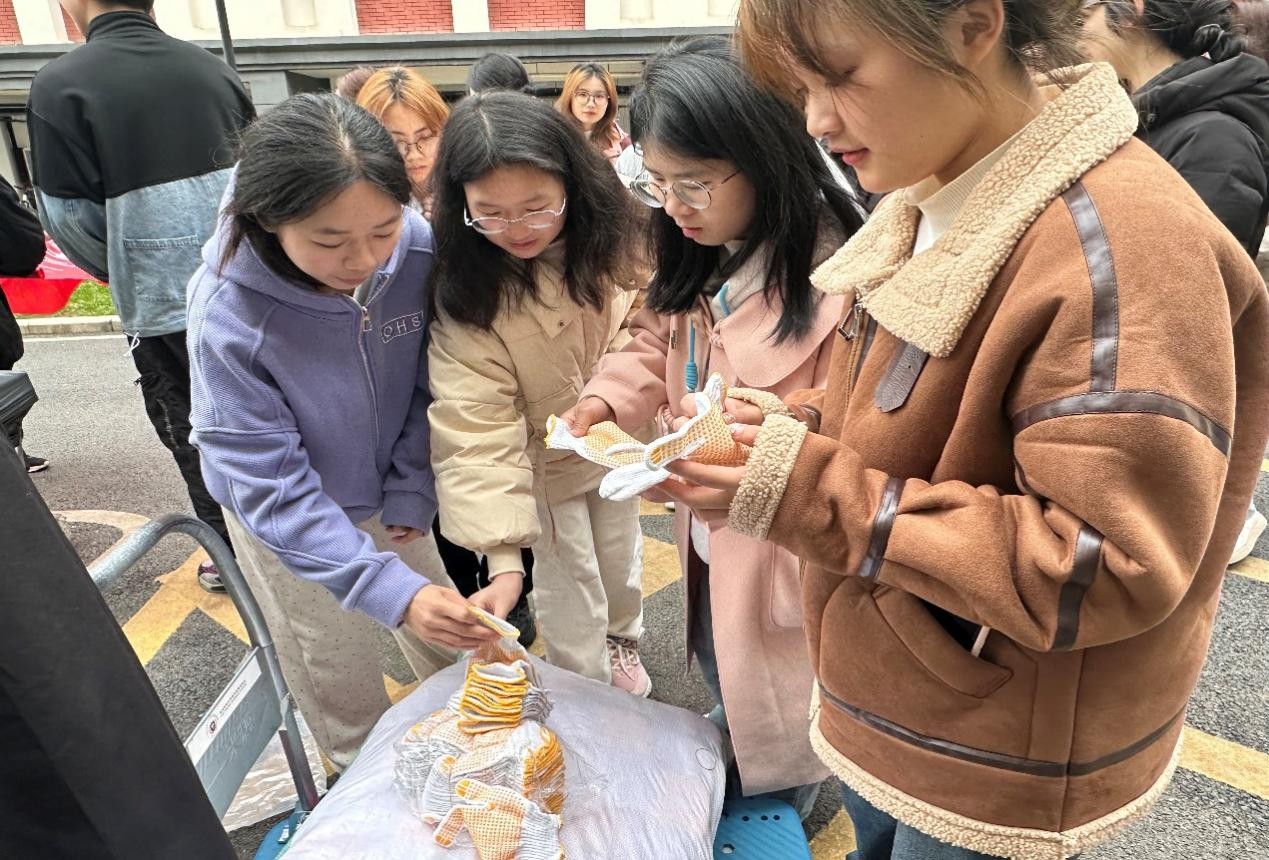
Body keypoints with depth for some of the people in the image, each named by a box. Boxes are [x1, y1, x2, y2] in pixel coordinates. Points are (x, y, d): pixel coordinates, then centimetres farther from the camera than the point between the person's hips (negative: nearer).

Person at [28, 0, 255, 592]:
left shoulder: (60, 85, -11)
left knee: (195, 439, 13)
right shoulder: (213, 71, 1)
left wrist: (124, 274, 10)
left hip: (163, 305, -4)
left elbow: (70, 219, -10)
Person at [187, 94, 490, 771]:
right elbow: (273, 489, -30)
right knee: (338, 677, 13)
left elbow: (428, 387, -9)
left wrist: (412, 491, -12)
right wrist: (394, 589, -37)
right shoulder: (226, 320, -33)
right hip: (288, 518, -2)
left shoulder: (418, 250, -25)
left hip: (388, 490, 3)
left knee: (447, 637, 18)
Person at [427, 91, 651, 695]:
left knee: (619, 554, 24)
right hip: (540, 458, -4)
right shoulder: (463, 288, -31)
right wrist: (503, 554, -38)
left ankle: (621, 638, 55)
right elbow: (475, 425, -34)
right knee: (570, 582, 10)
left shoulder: (605, 239, -20)